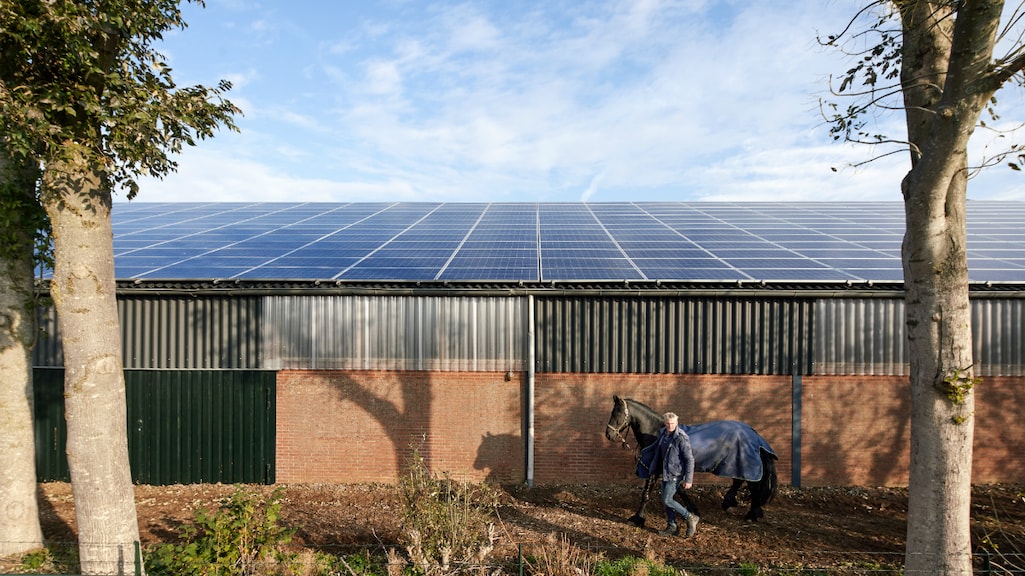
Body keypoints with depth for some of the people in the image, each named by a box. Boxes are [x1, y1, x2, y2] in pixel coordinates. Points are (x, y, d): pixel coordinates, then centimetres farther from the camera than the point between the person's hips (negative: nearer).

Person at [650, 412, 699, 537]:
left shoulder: (681, 438, -21)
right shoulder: (663, 433, 1)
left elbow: (690, 459, -19)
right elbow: (659, 450, 18)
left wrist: (688, 480, -19)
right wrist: (655, 467, 24)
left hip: (675, 473, -8)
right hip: (665, 472, 8)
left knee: (667, 500, -5)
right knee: (666, 500, 13)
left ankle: (691, 518, 10)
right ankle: (672, 527, 27)